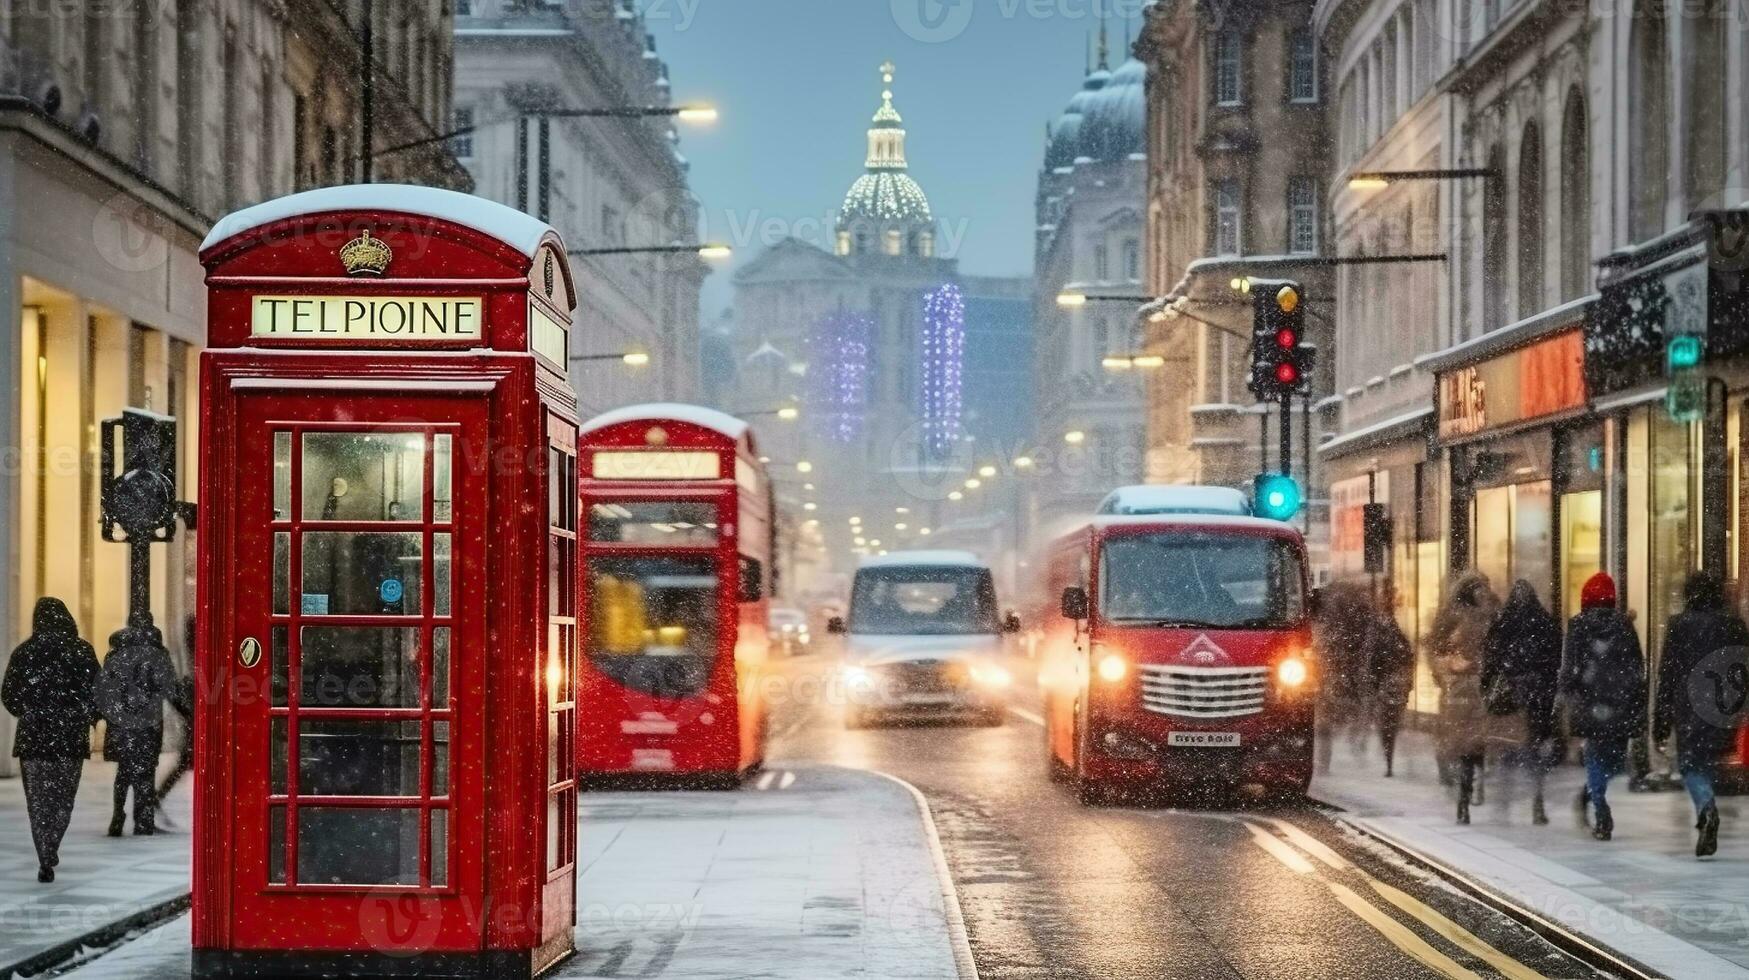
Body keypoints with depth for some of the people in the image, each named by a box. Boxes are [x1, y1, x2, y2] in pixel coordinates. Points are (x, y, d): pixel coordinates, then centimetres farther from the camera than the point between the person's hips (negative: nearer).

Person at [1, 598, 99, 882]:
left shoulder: (24, 653, -3)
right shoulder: (82, 651, -3)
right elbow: (97, 691, -4)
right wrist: (87, 717, 11)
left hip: (33, 734, -1)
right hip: (73, 736, 1)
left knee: (38, 799, 4)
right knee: (64, 795, 16)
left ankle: (47, 861, -5)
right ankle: (50, 851, 17)